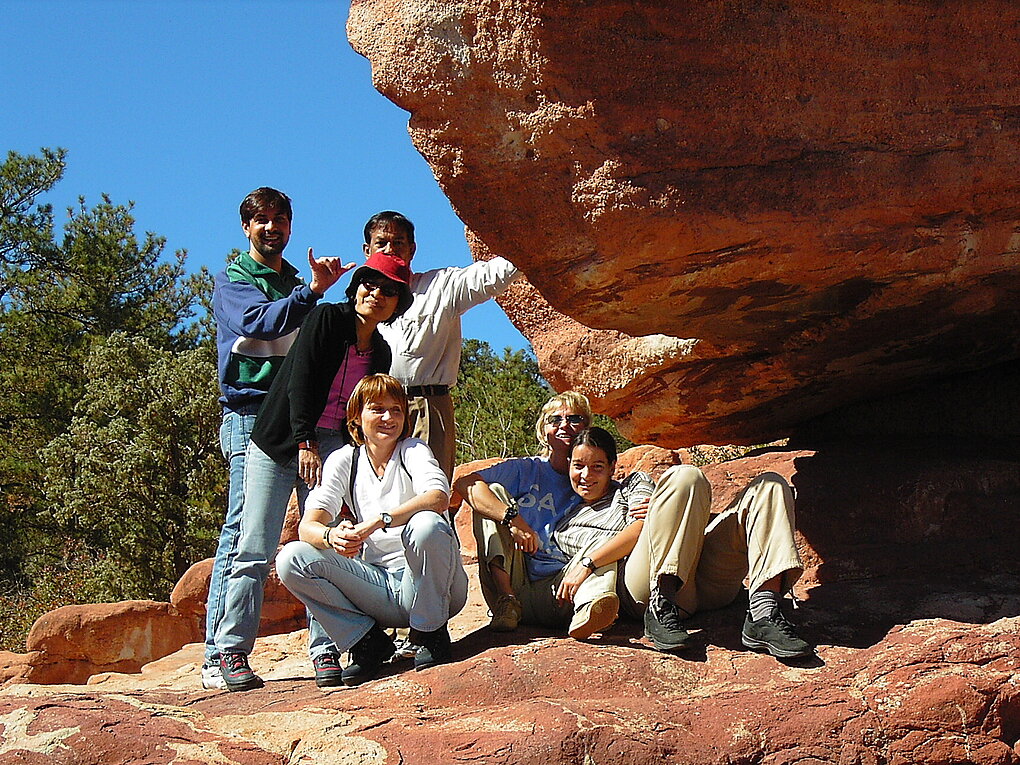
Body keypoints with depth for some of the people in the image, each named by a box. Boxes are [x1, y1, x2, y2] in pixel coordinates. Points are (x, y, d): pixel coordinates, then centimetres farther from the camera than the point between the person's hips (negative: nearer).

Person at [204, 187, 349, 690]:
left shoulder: (298, 285, 24)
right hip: (250, 415, -5)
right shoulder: (232, 279, 7)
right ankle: (220, 657, -7)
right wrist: (314, 290, -23)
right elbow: (260, 323, -14)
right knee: (243, 532, -9)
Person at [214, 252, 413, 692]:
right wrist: (304, 443, -14)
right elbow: (300, 380, -9)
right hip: (279, 442, -4)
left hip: (331, 452, 4)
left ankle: (324, 652, 0)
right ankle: (232, 650, -1)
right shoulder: (327, 319, -1)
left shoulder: (381, 353, 13)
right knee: (256, 551, -6)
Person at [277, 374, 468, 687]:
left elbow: (438, 497, -25)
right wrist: (332, 536, -32)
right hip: (380, 586, 3)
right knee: (292, 559, -15)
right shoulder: (343, 461, 5)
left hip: (430, 584, -3)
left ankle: (430, 634, -11)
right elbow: (308, 525, -8)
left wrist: (379, 521, -39)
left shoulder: (412, 450, -3)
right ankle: (368, 642, -3)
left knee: (427, 525, -35)